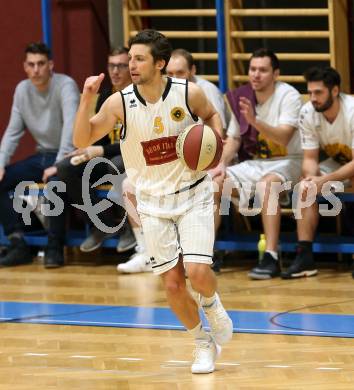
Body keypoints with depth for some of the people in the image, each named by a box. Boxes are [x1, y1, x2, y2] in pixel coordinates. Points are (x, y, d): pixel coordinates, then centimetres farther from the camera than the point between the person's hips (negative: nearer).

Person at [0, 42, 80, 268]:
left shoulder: (65, 86, -15)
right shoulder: (22, 90, 4)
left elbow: (71, 126, -26)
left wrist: (59, 165, -34)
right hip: (41, 156, 7)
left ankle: (54, 247, -23)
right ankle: (19, 245, -10)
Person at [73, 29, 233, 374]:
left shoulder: (189, 93, -13)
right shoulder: (120, 103, -12)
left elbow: (211, 115, 9)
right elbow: (82, 141, -12)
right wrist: (86, 99, -25)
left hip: (193, 194, -1)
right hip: (153, 203, 1)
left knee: (197, 272, -18)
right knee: (172, 284, -1)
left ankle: (211, 303, 19)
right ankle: (203, 344, 22)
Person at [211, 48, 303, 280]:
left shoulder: (288, 96, -14)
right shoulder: (242, 98, 4)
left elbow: (284, 138, -26)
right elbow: (234, 138, 12)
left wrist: (255, 121, -39)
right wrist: (223, 163, -6)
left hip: (286, 162, -6)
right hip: (254, 163, 6)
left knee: (266, 183, -37)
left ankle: (271, 258, -38)